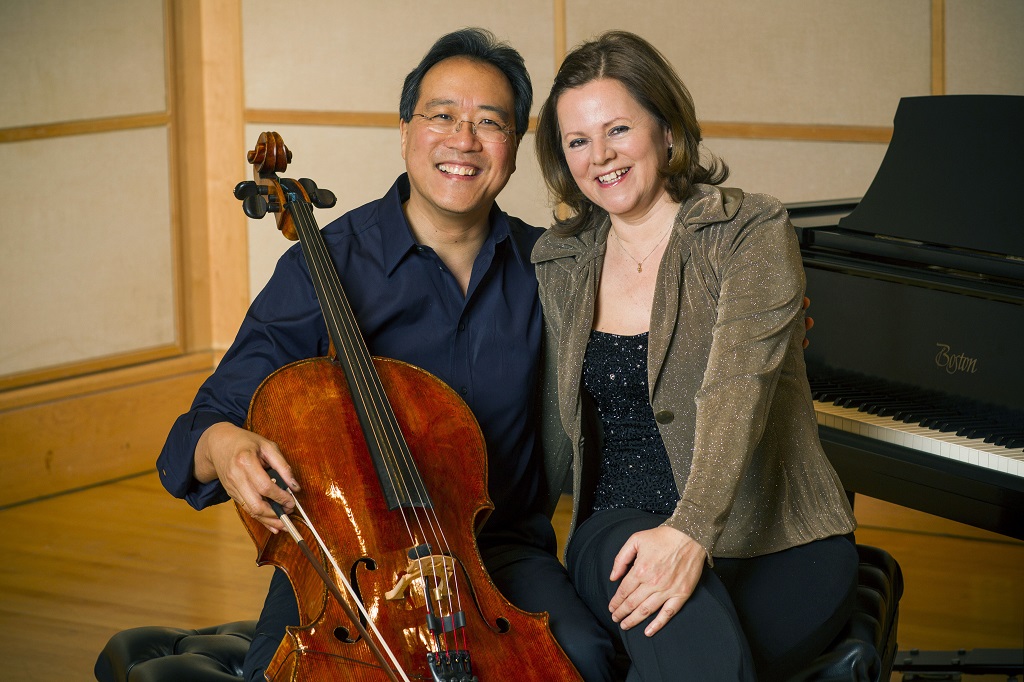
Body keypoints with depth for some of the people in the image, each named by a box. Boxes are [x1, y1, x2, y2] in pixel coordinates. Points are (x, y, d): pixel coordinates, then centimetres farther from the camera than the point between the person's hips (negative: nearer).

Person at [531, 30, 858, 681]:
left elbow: (738, 386, -24)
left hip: (773, 543, -2)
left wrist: (692, 530, -37)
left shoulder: (751, 233, -7)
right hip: (624, 527, 3)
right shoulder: (559, 264, 10)